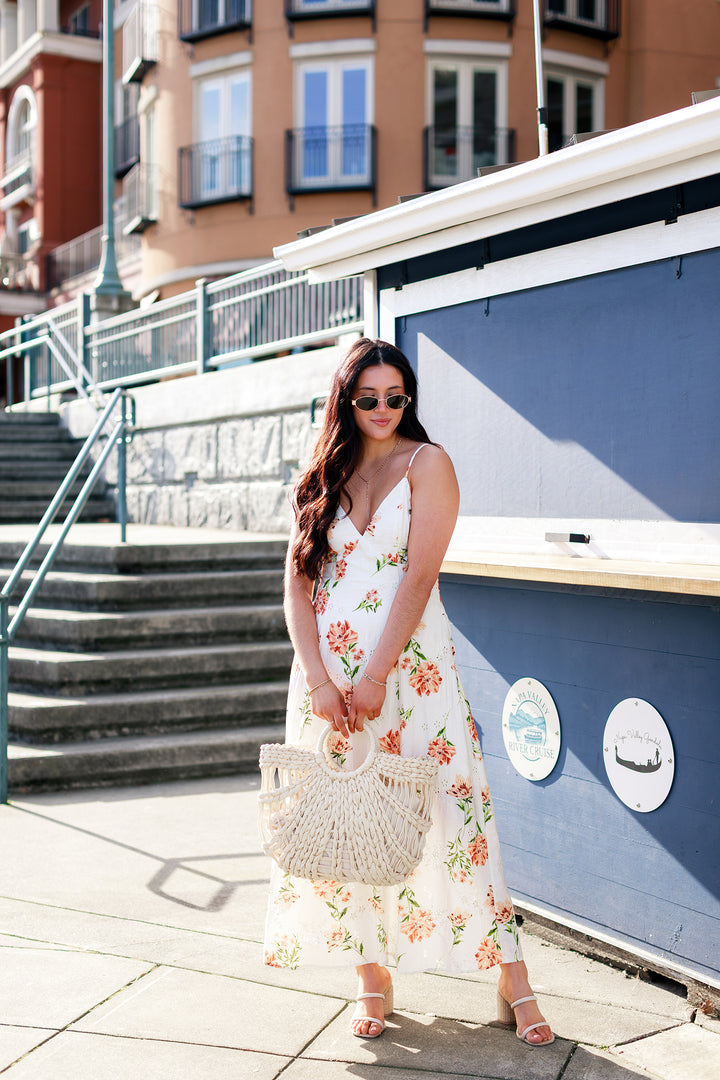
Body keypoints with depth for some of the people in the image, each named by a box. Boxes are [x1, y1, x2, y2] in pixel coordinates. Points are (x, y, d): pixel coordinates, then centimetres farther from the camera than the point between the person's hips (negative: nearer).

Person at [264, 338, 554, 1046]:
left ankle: (513, 985, 5)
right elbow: (297, 582, 4)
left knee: (449, 813, -4)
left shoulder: (427, 464, -1)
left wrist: (375, 678, -16)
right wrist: (319, 680, -9)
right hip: (326, 671, 4)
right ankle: (372, 980, 19)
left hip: (408, 665, -4)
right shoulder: (321, 478, 11)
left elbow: (418, 577, -10)